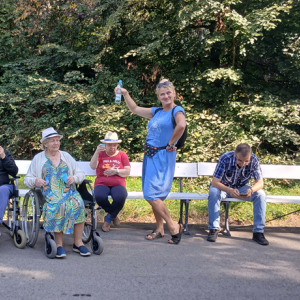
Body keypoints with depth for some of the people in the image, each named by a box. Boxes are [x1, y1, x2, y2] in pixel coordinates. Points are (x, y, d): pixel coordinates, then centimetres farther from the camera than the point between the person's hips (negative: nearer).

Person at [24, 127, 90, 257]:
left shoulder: (66, 156, 19)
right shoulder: (38, 158, 14)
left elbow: (81, 174, 17)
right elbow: (27, 180, 11)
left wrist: (74, 178, -6)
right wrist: (35, 181, -12)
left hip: (69, 191, 2)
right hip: (49, 193, -2)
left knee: (78, 204, -31)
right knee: (56, 206, -36)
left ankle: (78, 243, -23)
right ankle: (59, 244, -26)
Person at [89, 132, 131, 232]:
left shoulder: (122, 155, 13)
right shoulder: (101, 154, 12)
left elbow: (127, 172, 6)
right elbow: (92, 166, -6)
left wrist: (115, 171, -11)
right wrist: (97, 152, -19)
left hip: (118, 184, 0)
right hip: (102, 183, 0)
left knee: (120, 197, -36)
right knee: (99, 196, -36)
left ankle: (108, 218, -6)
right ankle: (113, 215, -3)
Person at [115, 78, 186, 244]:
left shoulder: (177, 110, -8)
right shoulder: (157, 112, 14)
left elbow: (181, 125, -30)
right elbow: (135, 109, 24)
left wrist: (171, 143, -21)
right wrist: (125, 94, 19)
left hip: (163, 157, -8)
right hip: (150, 156, 8)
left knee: (151, 194, -14)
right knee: (155, 195, 11)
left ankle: (173, 226, -5)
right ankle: (159, 229, 21)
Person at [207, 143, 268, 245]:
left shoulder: (254, 160, -23)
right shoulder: (226, 158, -30)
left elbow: (260, 182, -19)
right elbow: (215, 182, -31)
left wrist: (251, 190, -43)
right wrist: (230, 190, -50)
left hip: (241, 187, 2)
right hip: (224, 187, -2)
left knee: (260, 194, -24)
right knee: (213, 192, -35)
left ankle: (258, 232, -18)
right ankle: (214, 229, -25)